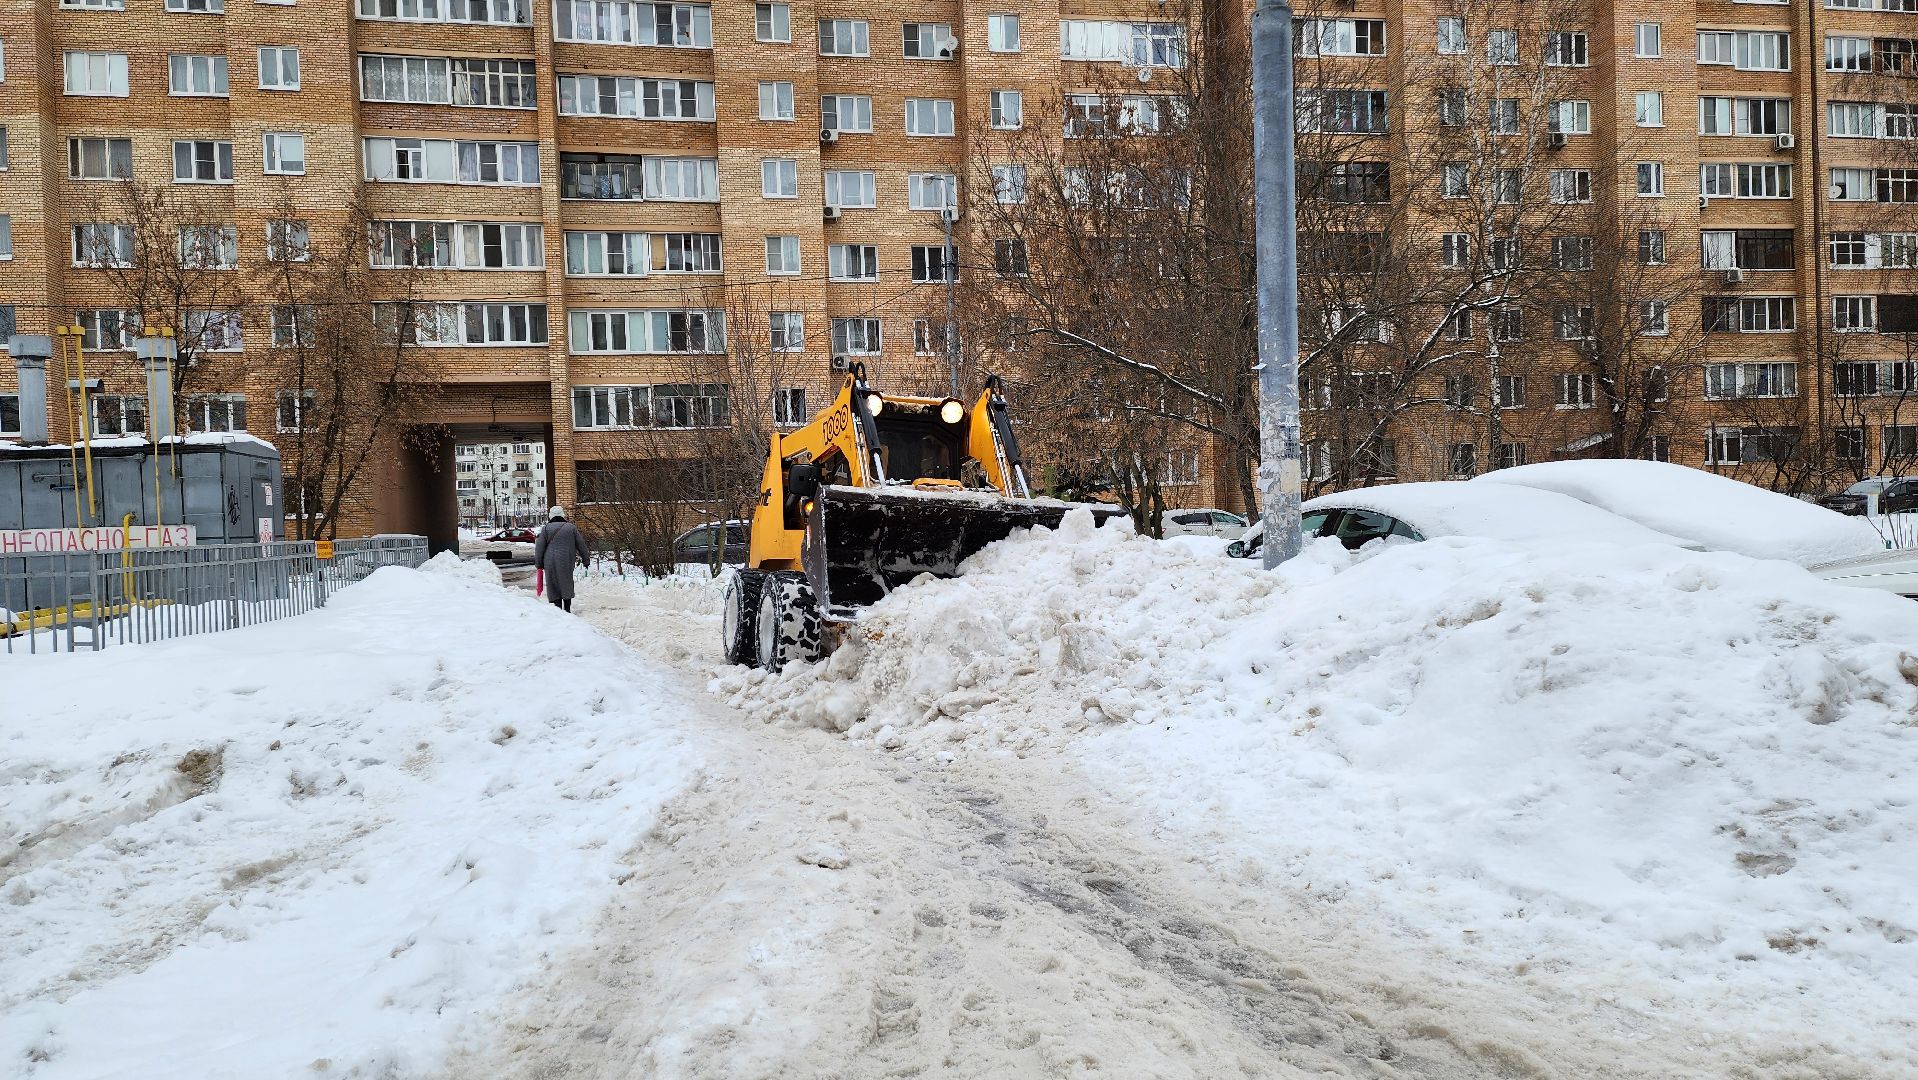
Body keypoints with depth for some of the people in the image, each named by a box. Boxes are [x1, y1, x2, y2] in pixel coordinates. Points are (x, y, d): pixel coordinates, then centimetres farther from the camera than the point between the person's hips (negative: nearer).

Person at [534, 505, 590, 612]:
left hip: (550, 562, -1)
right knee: (567, 584, 11)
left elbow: (539, 547, 1)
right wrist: (585, 559, 17)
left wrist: (539, 563, 9)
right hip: (566, 562, 1)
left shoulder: (546, 528, 3)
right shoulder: (571, 527, 6)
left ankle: (558, 608, 0)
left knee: (554, 585, 6)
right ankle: (567, 609, 13)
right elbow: (581, 545, 8)